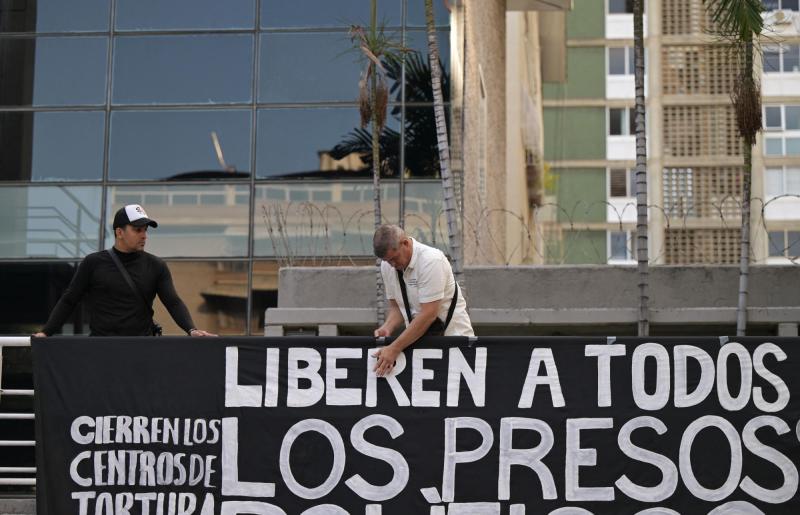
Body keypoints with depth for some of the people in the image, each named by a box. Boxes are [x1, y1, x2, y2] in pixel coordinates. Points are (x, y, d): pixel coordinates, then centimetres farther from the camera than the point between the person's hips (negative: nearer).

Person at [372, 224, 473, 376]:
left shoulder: (431, 260, -21)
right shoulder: (387, 266, 1)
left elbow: (428, 314, -25)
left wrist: (394, 349, -26)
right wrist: (387, 328, -12)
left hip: (452, 333, -5)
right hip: (417, 337, 6)